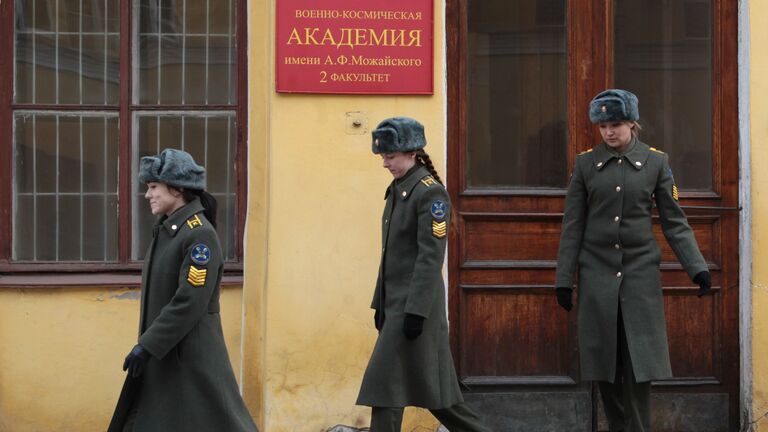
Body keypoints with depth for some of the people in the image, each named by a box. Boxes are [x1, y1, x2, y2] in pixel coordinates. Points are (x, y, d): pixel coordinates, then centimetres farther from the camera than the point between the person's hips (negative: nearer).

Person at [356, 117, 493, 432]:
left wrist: (416, 311, -22)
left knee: (386, 380, -8)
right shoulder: (397, 190, 13)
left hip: (415, 303, -9)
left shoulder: (430, 192, -13)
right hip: (395, 301, 9)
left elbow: (430, 257, -18)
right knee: (429, 383, 13)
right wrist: (380, 304, 16)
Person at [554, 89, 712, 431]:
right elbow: (573, 225, 4)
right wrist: (564, 279, 2)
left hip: (641, 273, -1)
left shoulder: (655, 161, 2)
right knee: (605, 365, 3)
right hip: (598, 273, 1)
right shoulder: (585, 163, 3)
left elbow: (674, 222, 3)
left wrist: (697, 268, -7)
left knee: (640, 364, -6)